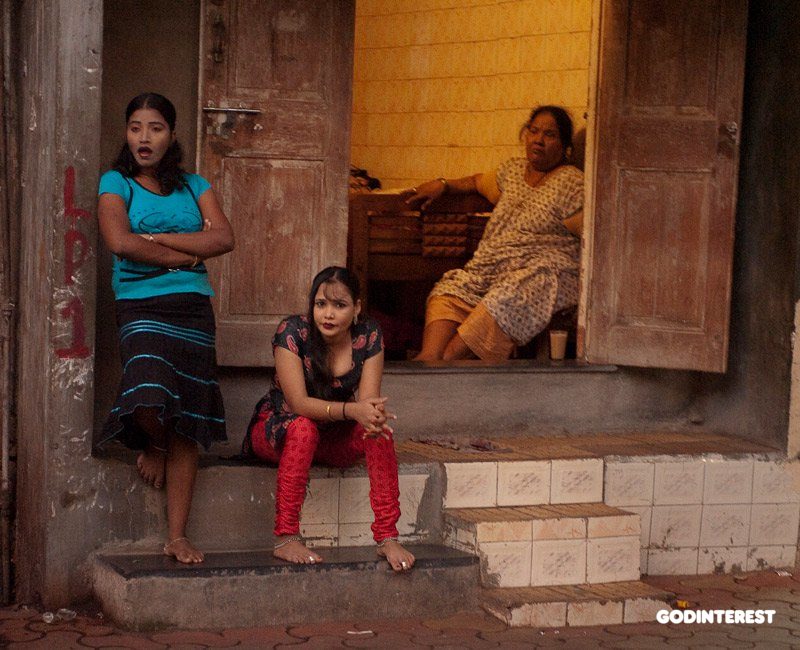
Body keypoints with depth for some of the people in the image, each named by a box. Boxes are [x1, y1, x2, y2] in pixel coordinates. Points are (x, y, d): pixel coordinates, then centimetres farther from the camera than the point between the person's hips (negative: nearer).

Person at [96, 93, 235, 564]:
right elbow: (120, 242, -13)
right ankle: (154, 444, 11)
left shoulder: (194, 186, 14)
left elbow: (224, 239, -2)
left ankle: (178, 537, 4)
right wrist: (185, 256, -6)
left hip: (194, 311, 3)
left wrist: (157, 239, -7)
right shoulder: (116, 183, 5)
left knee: (186, 427, 0)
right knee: (149, 395, -28)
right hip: (141, 307, -3)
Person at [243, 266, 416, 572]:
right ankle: (285, 538, -33)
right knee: (304, 428, -37)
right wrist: (351, 410, -44)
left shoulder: (369, 336, -10)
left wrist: (373, 415, -43)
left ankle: (387, 536, -25)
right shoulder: (292, 332, -22)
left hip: (335, 437, 4)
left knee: (377, 428, -26)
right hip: (277, 428, -3)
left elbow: (369, 399, -18)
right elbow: (298, 403, -29)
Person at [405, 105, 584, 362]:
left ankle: (446, 358, -40)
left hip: (544, 271, -6)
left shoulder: (570, 182, 1)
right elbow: (478, 181, 41)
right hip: (491, 267, 7)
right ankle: (430, 356, -42)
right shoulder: (512, 170, 21)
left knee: (506, 298, -37)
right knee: (450, 290, -22)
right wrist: (443, 185, 25)